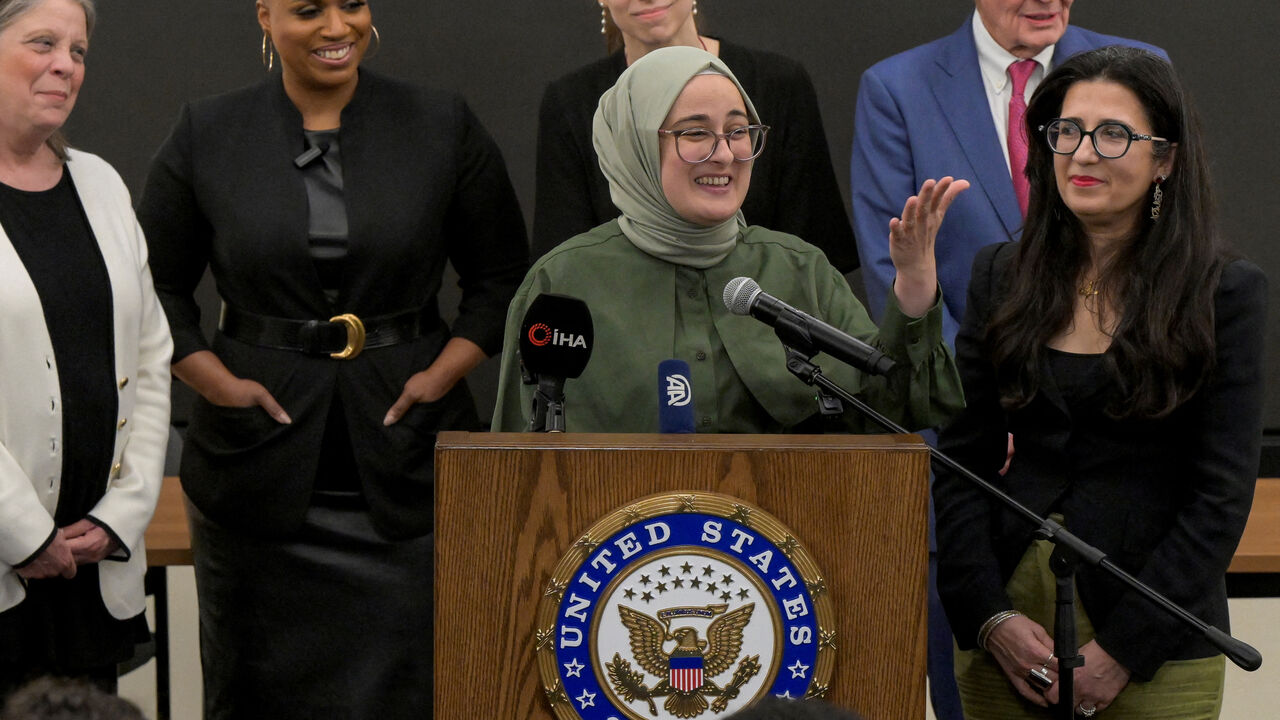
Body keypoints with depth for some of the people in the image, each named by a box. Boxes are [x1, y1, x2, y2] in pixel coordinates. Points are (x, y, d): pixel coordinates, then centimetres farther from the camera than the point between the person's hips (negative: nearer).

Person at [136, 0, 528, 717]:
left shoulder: (443, 126, 3)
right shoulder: (206, 136, 3)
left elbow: (504, 276, 8)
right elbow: (157, 286, 10)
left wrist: (445, 372, -5)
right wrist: (217, 382, -4)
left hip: (405, 451, 0)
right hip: (264, 461, 1)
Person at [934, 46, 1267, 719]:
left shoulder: (1227, 293, -4)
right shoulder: (1000, 276, 6)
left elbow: (1222, 496, -8)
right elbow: (962, 461, 4)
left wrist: (1120, 650, -12)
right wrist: (992, 618, -8)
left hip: (1157, 647, -3)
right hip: (1006, 620, 3)